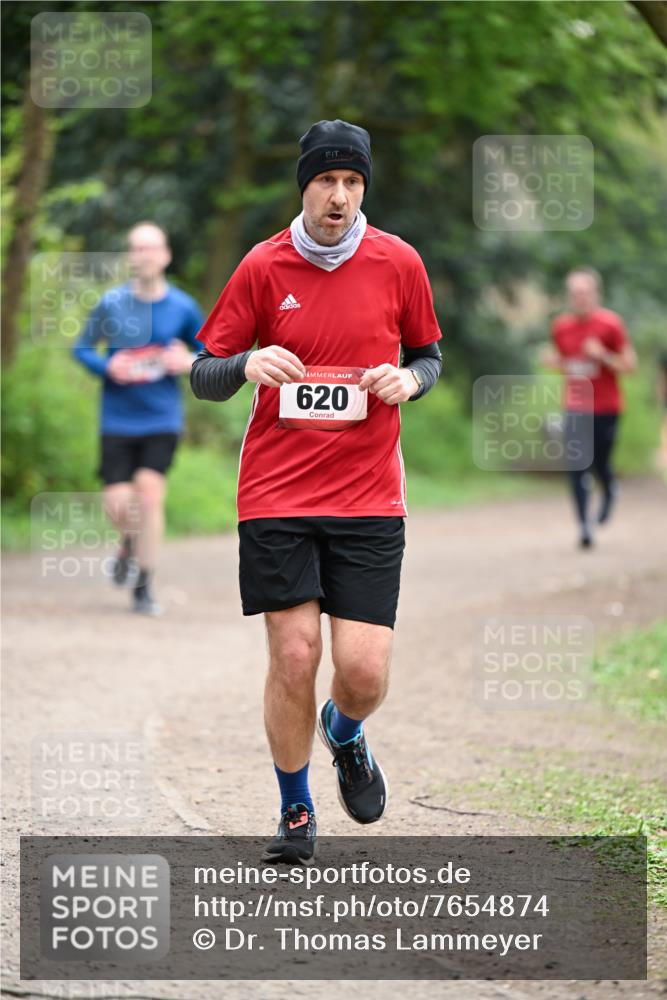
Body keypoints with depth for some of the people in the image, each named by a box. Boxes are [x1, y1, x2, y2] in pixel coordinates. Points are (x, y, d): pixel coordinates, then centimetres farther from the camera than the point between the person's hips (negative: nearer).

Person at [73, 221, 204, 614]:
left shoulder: (182, 307, 0)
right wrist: (108, 366, -12)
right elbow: (82, 348, 7)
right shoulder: (111, 303, -2)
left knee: (150, 491, -14)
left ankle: (144, 587, -2)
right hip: (118, 419, 1)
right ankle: (131, 546, 32)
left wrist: (189, 363, -9)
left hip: (163, 421, -1)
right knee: (118, 502, -6)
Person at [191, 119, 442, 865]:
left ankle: (345, 735, 32)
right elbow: (203, 376, 3)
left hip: (370, 495, 1)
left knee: (364, 670, -6)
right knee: (293, 657, -5)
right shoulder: (263, 267, 0)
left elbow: (428, 356, 16)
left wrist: (408, 379, -7)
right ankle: (295, 814, 16)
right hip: (277, 491, -1)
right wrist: (247, 365, -19)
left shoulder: (398, 264, 3)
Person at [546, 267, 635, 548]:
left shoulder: (610, 324, -9)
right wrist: (554, 362, -4)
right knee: (577, 467, -8)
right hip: (576, 407, 3)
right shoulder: (561, 327, 4)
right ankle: (584, 525, -5)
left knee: (600, 464, 3)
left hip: (606, 408, -2)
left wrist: (602, 356, -22)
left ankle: (609, 493, 39)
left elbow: (629, 365, -6)